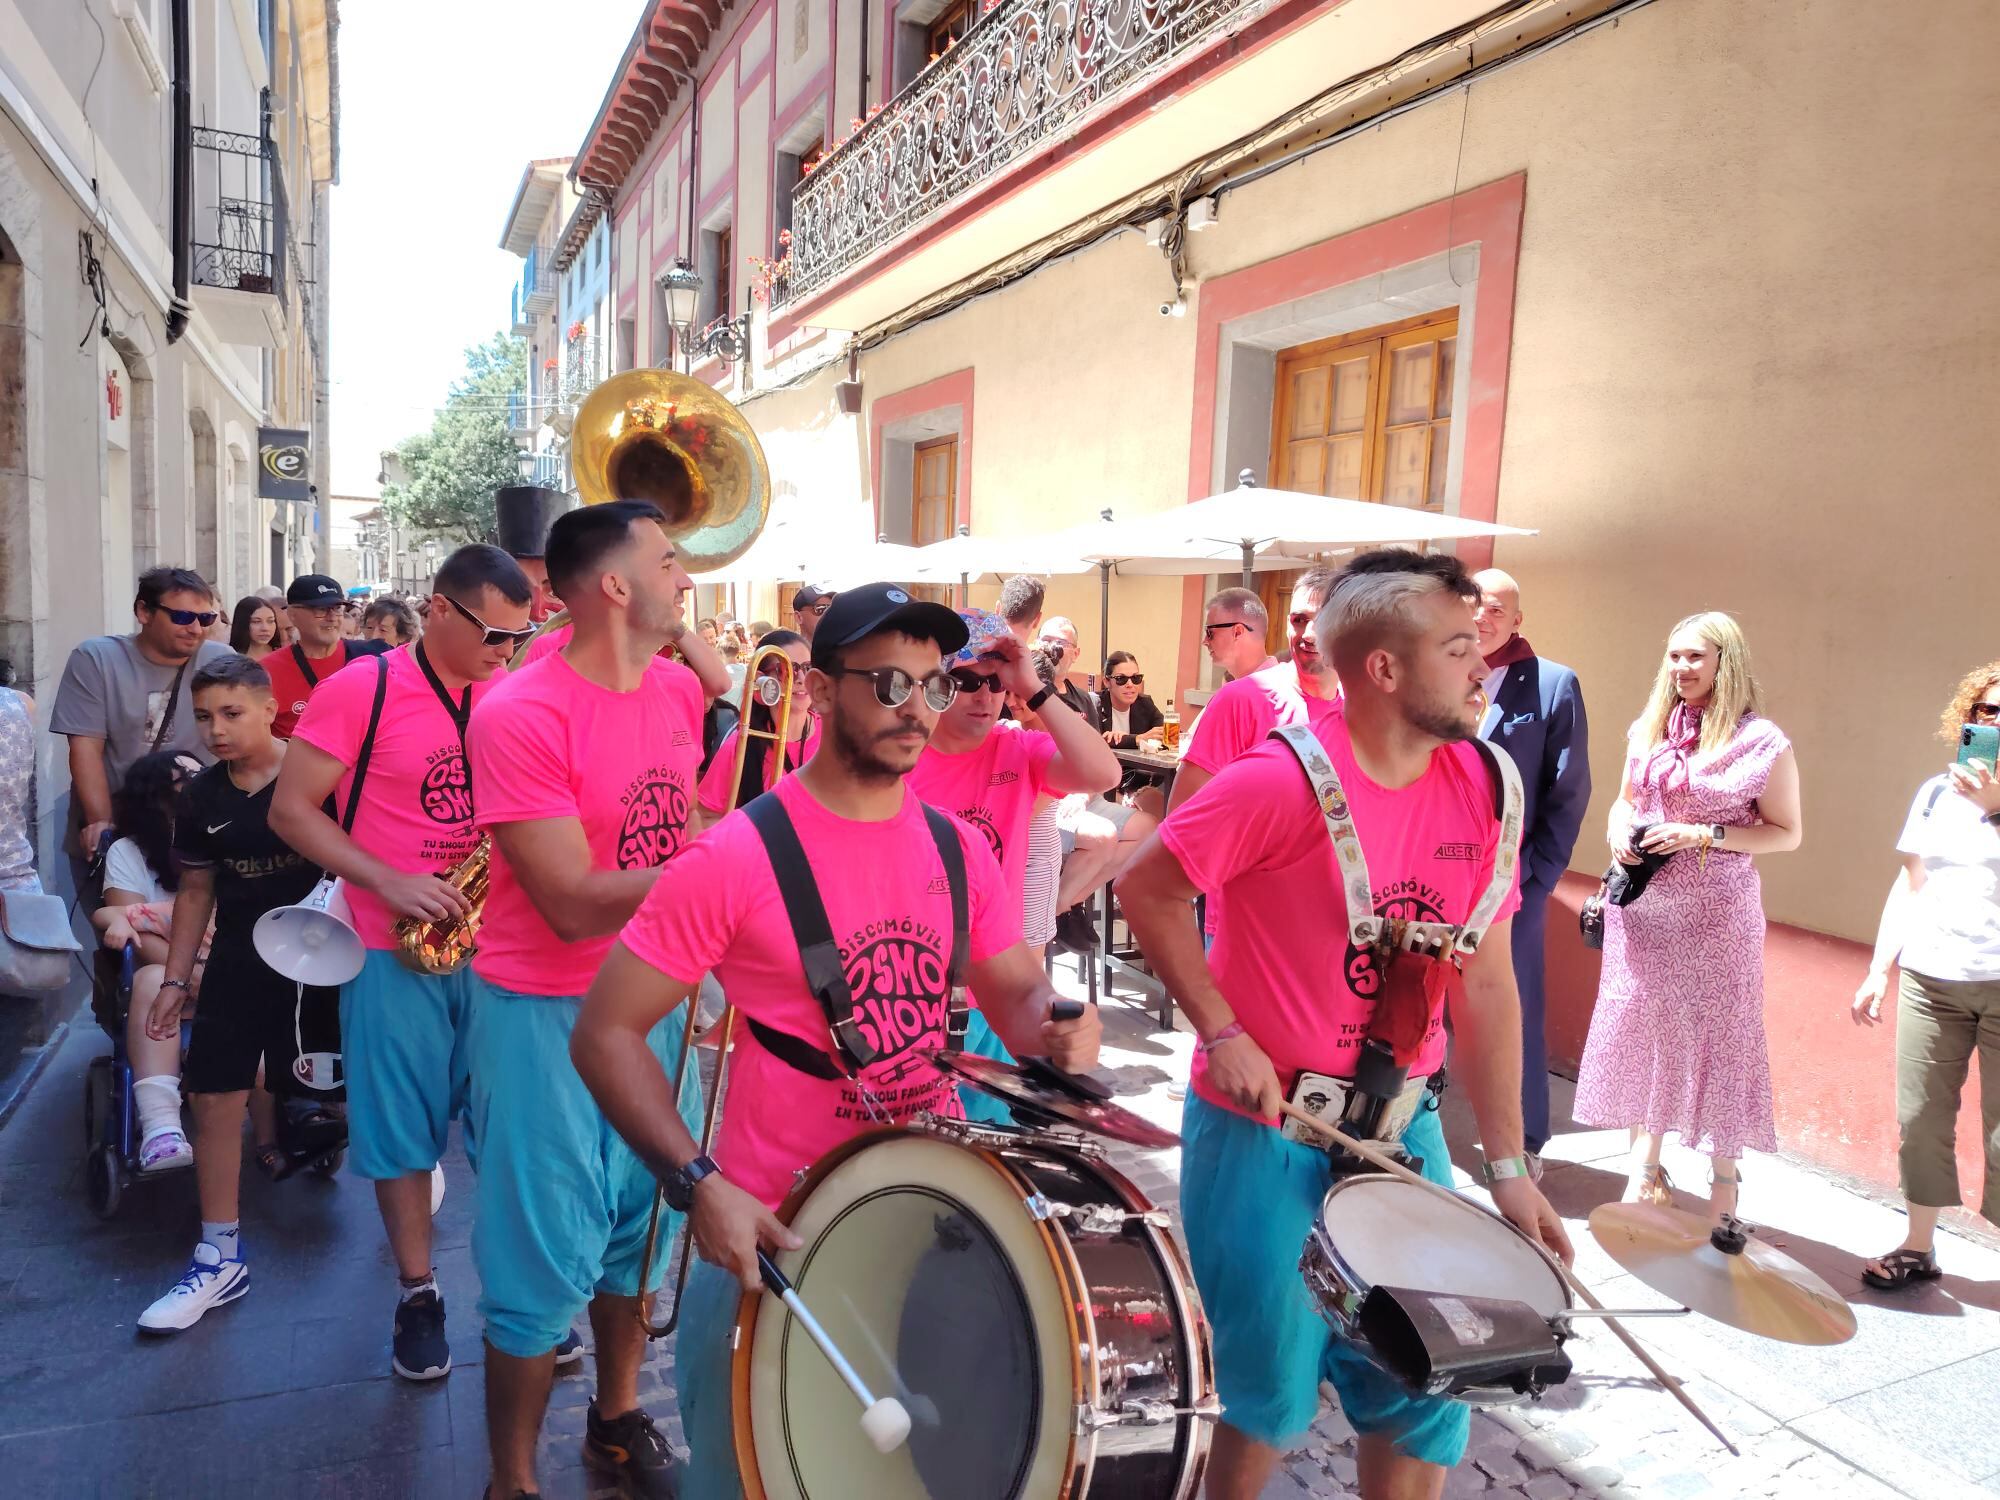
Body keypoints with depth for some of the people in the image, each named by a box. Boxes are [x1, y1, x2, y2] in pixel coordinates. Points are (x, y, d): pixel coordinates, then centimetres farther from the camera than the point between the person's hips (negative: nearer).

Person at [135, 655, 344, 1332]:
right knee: (214, 1097, 3)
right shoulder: (201, 798, 4)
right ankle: (219, 1258, 17)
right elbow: (196, 890, 12)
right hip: (240, 959, 4)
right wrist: (174, 979, 11)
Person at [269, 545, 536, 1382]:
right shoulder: (362, 690, -10)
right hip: (395, 946, -3)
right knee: (402, 1125, 7)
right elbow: (290, 810, -9)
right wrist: (388, 882, -20)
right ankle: (418, 1293, 24)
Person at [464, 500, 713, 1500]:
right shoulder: (519, 716, -20)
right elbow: (574, 905, -23)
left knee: (638, 1231, 19)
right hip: (548, 1015, -6)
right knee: (543, 1265, 5)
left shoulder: (681, 689, 1)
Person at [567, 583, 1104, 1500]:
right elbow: (604, 1033, -15)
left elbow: (1018, 997, 10)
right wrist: (698, 1183, -25)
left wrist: (1058, 1028, -13)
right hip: (773, 1232, -4)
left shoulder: (958, 850, -1)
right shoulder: (738, 857, -18)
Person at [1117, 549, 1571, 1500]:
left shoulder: (1486, 786, -3)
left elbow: (1485, 983, 2)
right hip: (1264, 1130, -5)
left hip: (1402, 1130, 5)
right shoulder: (1287, 780, -21)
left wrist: (1507, 1163, 1)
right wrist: (1222, 1036, -17)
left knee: (1426, 1392, 14)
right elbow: (1147, 889, -12)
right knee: (1274, 1393, 10)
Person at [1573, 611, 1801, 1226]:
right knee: (1641, 1033, 10)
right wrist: (1619, 830, -2)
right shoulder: (1649, 730, 8)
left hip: (1715, 913, -5)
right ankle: (1647, 1167, 25)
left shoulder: (1761, 742, -7)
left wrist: (1704, 836, -17)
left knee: (1717, 1036, 2)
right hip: (1641, 909, 5)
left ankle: (1723, 1183, 18)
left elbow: (1787, 834, -4)